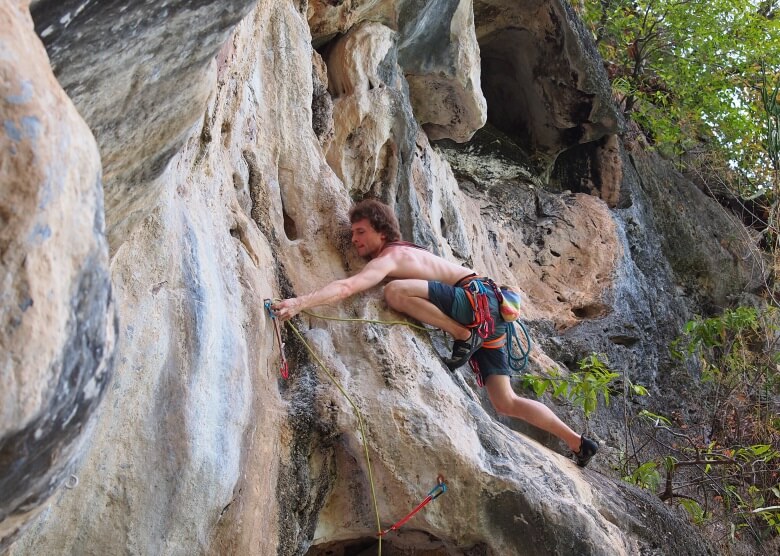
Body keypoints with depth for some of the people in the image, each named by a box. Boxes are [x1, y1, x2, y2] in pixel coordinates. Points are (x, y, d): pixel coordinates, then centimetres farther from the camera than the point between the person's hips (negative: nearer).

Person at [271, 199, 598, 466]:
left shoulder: (388, 258, -7)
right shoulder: (405, 252, 22)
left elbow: (346, 287, -24)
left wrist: (300, 303, -31)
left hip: (479, 300, -10)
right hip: (485, 322, 10)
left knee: (396, 290, -27)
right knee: (505, 403, 5)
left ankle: (464, 337, -15)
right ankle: (576, 441, 10)